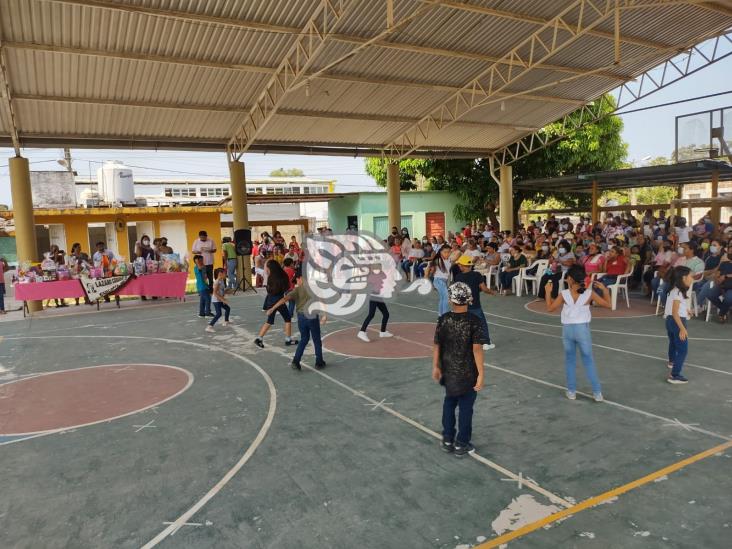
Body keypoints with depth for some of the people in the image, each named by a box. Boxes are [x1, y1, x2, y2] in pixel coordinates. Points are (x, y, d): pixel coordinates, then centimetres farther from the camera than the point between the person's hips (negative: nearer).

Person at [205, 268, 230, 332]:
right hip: (216, 300, -10)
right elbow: (215, 293, -27)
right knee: (219, 313, -19)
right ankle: (209, 326, -21)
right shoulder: (217, 282, -20)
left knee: (228, 308, 24)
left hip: (220, 300, 10)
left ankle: (226, 322, 43)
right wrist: (223, 300, -28)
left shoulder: (222, 281, 8)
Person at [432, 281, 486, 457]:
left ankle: (447, 440, 31)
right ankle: (461, 444, 23)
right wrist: (480, 373, -15)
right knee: (465, 408, 12)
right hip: (468, 373, -3)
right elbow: (477, 349, -20)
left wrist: (435, 367, 9)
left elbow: (437, 345, -3)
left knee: (449, 403, 21)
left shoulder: (443, 319, -8)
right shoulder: (474, 321, -17)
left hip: (449, 371, 3)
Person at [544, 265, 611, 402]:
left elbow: (550, 308, -1)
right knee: (588, 361, 11)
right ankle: (597, 392, 13)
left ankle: (571, 391, 19)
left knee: (570, 360, 14)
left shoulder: (563, 294, -10)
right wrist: (605, 290, 10)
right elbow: (608, 305, 0)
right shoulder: (589, 294, -8)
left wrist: (548, 292, 6)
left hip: (567, 329, 0)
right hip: (582, 329, 0)